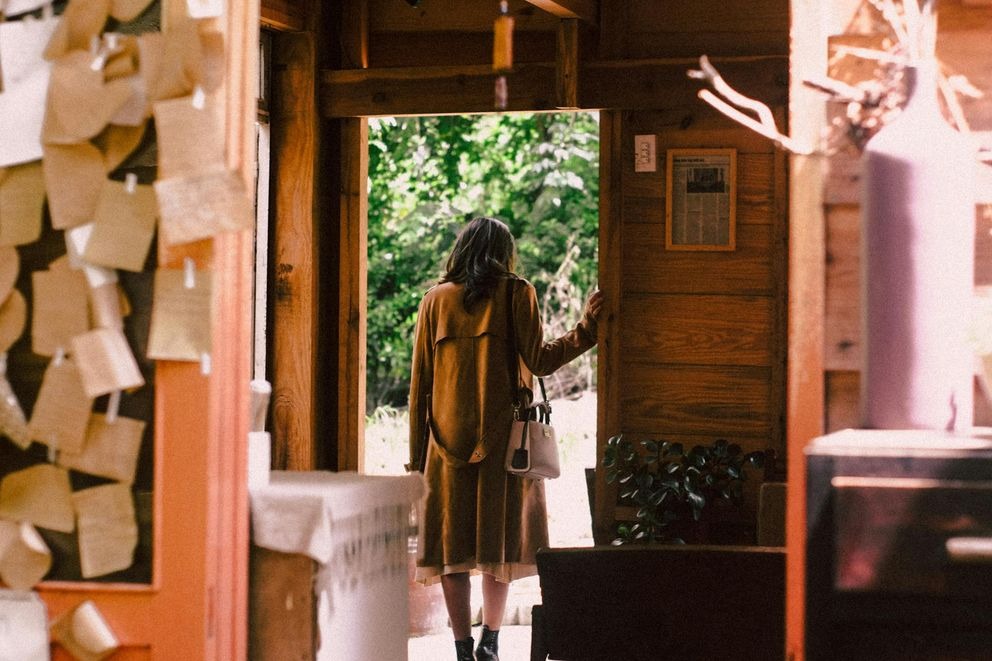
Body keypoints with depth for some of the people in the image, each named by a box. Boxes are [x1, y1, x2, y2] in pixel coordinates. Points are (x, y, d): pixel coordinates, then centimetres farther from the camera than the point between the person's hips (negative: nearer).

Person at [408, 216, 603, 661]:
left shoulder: (436, 300, 7)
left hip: (448, 437, 1)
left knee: (452, 545, 4)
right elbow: (538, 361, -6)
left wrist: (417, 453, 9)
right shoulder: (516, 294, 1)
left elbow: (419, 382, 5)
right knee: (499, 538, 7)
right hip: (502, 436, -1)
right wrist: (586, 327, 1)